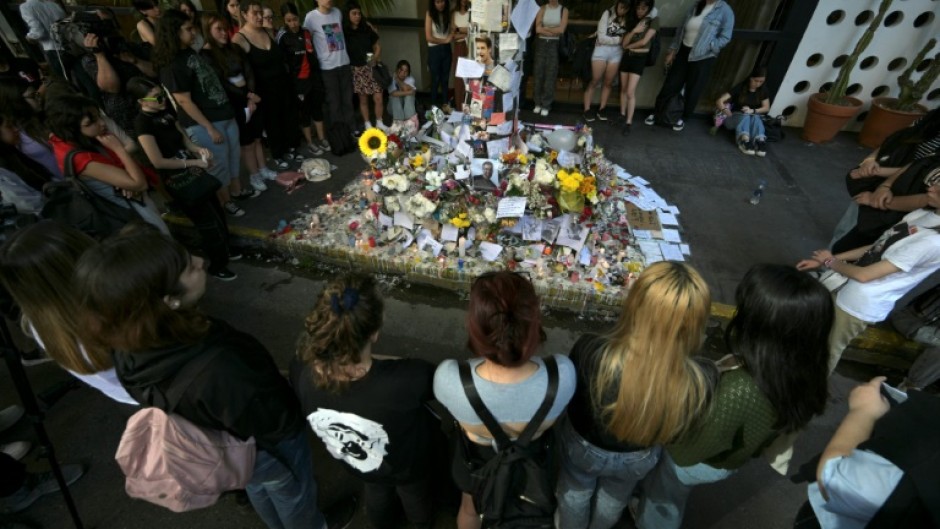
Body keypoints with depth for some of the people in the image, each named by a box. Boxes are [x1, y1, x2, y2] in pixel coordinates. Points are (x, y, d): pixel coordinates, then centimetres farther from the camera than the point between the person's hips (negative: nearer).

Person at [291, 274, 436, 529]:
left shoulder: (301, 370, -35)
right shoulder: (407, 378, -47)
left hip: (356, 465, 3)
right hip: (406, 464, -2)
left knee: (376, 491, 39)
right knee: (414, 492, 36)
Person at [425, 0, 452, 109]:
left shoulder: (448, 13, 4)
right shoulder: (430, 14, -9)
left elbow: (452, 31, 8)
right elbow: (429, 37, -14)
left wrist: (451, 36, -15)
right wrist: (444, 40, -8)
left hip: (446, 49, 4)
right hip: (434, 50, -4)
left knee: (445, 78, 10)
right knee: (435, 79, 4)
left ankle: (445, 103, 21)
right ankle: (434, 105, 16)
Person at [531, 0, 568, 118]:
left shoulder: (564, 10, 4)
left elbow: (561, 29, -8)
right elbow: (537, 29, -5)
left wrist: (545, 29, -5)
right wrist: (554, 31, -11)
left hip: (555, 44, -1)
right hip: (541, 43, 2)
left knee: (550, 75, -4)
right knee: (539, 73, 1)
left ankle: (546, 105, 0)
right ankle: (538, 103, 10)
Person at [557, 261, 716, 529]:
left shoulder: (590, 352, -42)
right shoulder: (702, 379, -35)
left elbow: (568, 394, -18)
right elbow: (684, 427, -12)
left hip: (582, 444, -1)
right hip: (638, 458, 2)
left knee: (576, 490, 34)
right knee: (615, 497, 37)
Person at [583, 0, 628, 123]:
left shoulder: (628, 19, 3)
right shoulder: (608, 14, -8)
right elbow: (601, 37, -12)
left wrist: (625, 41, -18)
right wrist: (619, 39, -9)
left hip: (617, 52, 4)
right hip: (602, 49, -3)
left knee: (608, 82, 7)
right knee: (594, 81, -2)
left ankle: (601, 109, 16)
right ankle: (587, 110, 5)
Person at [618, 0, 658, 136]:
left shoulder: (654, 20, -4)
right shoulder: (632, 19, 10)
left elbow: (644, 41, -12)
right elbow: (624, 42, 1)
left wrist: (629, 46, 1)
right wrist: (634, 31, -14)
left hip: (639, 58, -5)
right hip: (626, 56, 5)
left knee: (630, 92, -12)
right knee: (623, 89, 10)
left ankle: (629, 123, -6)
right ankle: (622, 115, 24)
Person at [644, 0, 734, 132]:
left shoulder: (725, 11, -9)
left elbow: (725, 37, -10)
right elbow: (682, 28, 11)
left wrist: (706, 47, -19)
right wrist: (672, 50, 8)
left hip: (703, 57, -4)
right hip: (684, 51, 4)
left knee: (693, 90, 6)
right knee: (671, 84, 7)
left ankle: (683, 119, 23)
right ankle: (656, 112, 21)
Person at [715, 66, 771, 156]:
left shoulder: (763, 90, 1)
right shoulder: (740, 88, -10)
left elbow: (766, 108, 0)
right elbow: (719, 101, -17)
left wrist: (753, 111, -20)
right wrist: (725, 110, -38)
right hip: (735, 117, -2)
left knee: (756, 117, -34)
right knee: (745, 116, -37)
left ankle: (760, 141, -57)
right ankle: (744, 141, -61)